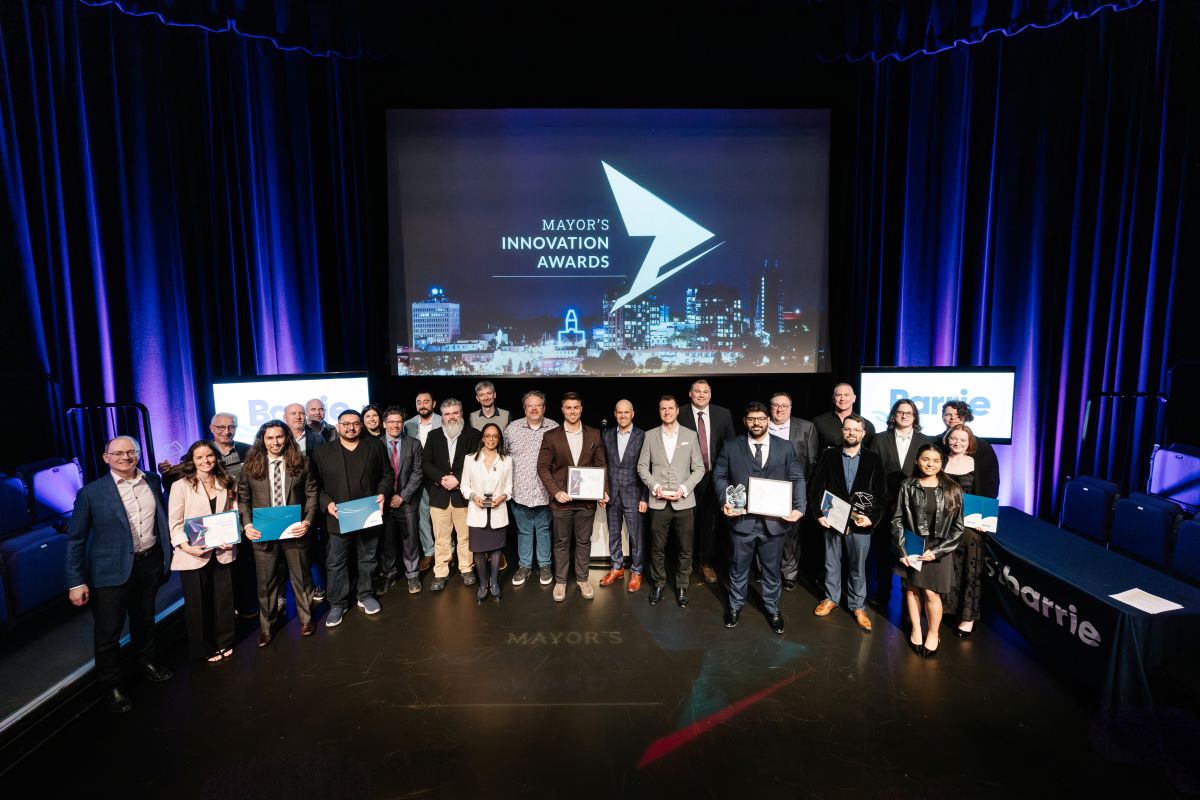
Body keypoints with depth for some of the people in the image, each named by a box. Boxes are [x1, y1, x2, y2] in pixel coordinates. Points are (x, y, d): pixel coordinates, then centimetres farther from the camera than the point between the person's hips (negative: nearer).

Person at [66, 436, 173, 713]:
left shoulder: (152, 481, 0)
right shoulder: (91, 492, -12)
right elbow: (76, 539, -8)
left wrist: (166, 553, 7)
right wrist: (76, 582, -10)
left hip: (150, 563, 4)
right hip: (112, 570, -4)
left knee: (145, 618, 23)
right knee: (108, 631, 7)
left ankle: (146, 662, 45)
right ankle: (111, 687, 26)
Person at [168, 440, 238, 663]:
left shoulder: (227, 484, 5)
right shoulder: (181, 486, -7)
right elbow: (174, 523, -8)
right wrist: (186, 546, -21)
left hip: (222, 552, 3)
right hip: (193, 555, -3)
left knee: (223, 599, 13)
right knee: (197, 603, 11)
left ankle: (224, 642, 30)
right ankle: (204, 648, 27)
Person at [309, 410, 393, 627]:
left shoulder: (375, 447, 4)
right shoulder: (322, 453, 1)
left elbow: (387, 474, 8)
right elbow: (315, 484, 0)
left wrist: (382, 493, -8)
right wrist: (326, 503, -14)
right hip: (338, 517, -1)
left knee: (368, 558, 14)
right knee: (336, 562, 5)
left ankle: (366, 595, 31)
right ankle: (337, 603, 19)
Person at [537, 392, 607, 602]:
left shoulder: (594, 435, 3)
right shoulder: (551, 436, -1)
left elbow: (601, 465, 6)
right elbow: (543, 467, -2)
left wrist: (603, 490, -7)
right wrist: (555, 492, -13)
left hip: (587, 499, 1)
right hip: (561, 499, -1)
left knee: (583, 541, 12)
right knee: (561, 542, 10)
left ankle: (582, 579, 28)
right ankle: (560, 581, 24)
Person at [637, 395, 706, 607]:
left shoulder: (691, 435, 3)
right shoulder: (650, 435, 4)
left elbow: (699, 468, 2)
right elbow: (642, 466, 5)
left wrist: (683, 489, -10)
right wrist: (655, 486, -9)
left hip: (684, 501, 0)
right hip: (658, 502, 0)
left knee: (685, 548, 6)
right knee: (657, 547, 7)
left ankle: (682, 586, 23)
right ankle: (658, 583, 26)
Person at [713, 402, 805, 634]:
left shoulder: (786, 447, 2)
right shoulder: (731, 446, 0)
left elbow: (797, 479, 1)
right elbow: (719, 476, 2)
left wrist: (799, 508, -13)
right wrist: (724, 502, -14)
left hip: (774, 520, 1)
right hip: (742, 519, 0)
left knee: (772, 569, 15)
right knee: (739, 567, 15)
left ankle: (772, 609, 35)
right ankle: (735, 605, 35)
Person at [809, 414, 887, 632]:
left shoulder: (874, 459, 0)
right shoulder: (828, 456, -1)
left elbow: (881, 493, 0)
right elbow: (816, 487, 0)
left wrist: (873, 518, -10)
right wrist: (819, 514, -8)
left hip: (860, 523, 0)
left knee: (858, 567, 11)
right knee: (831, 563, 14)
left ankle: (857, 606, 26)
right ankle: (831, 598, 32)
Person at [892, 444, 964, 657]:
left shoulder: (952, 490, -4)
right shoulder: (907, 486, -3)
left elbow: (957, 526, -2)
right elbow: (897, 520, 0)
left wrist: (937, 550, -10)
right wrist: (902, 549, -9)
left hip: (938, 549, -1)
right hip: (911, 548, 1)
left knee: (931, 593, -1)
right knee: (912, 590, 10)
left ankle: (933, 634, 21)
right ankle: (916, 631, 28)